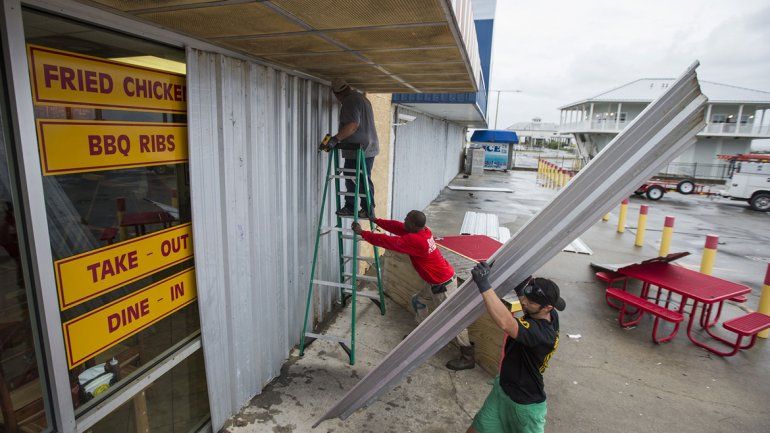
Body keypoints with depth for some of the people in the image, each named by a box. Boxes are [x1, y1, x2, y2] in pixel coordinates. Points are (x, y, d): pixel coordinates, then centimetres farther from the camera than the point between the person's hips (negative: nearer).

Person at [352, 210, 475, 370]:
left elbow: (387, 241, -24)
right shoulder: (422, 230, -2)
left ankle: (468, 357, 13)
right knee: (418, 301, 23)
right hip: (436, 282, 10)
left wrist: (362, 233, -15)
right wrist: (376, 220, 1)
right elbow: (397, 227, 5)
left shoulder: (414, 240, -29)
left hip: (443, 285, -10)